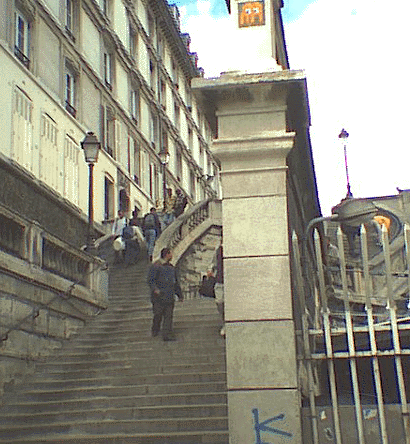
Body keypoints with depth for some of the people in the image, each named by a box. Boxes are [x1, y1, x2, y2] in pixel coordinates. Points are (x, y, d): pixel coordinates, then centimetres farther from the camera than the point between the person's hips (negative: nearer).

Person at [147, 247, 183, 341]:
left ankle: (167, 334, 1)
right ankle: (155, 331, 22)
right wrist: (155, 289, -28)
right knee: (158, 315, 2)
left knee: (168, 316, 1)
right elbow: (150, 280, -11)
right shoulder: (156, 266, -5)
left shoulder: (171, 267, 19)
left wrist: (180, 295, 25)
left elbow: (176, 283, 26)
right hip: (159, 297, -6)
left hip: (170, 297, 6)